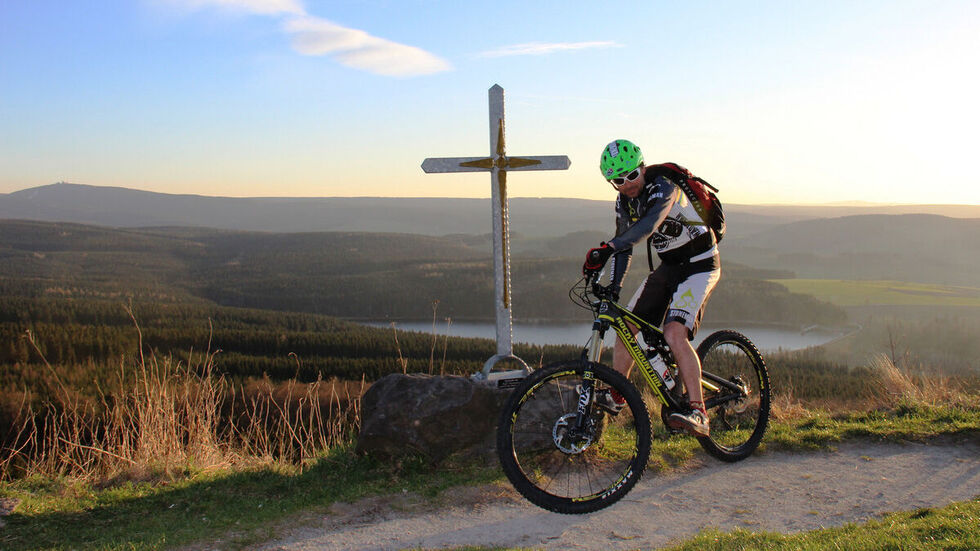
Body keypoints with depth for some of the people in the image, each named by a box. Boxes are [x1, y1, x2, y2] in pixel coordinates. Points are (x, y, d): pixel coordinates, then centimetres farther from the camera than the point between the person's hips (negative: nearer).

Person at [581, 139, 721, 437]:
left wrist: (607, 247, -56)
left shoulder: (664, 186, -25)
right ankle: (615, 395, 23)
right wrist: (613, 288, -7)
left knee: (674, 334, -26)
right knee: (626, 325, 6)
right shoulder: (625, 201, 0)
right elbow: (625, 244, 6)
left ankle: (698, 412, -24)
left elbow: (649, 224, -43)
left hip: (700, 265, -8)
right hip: (669, 267, 8)